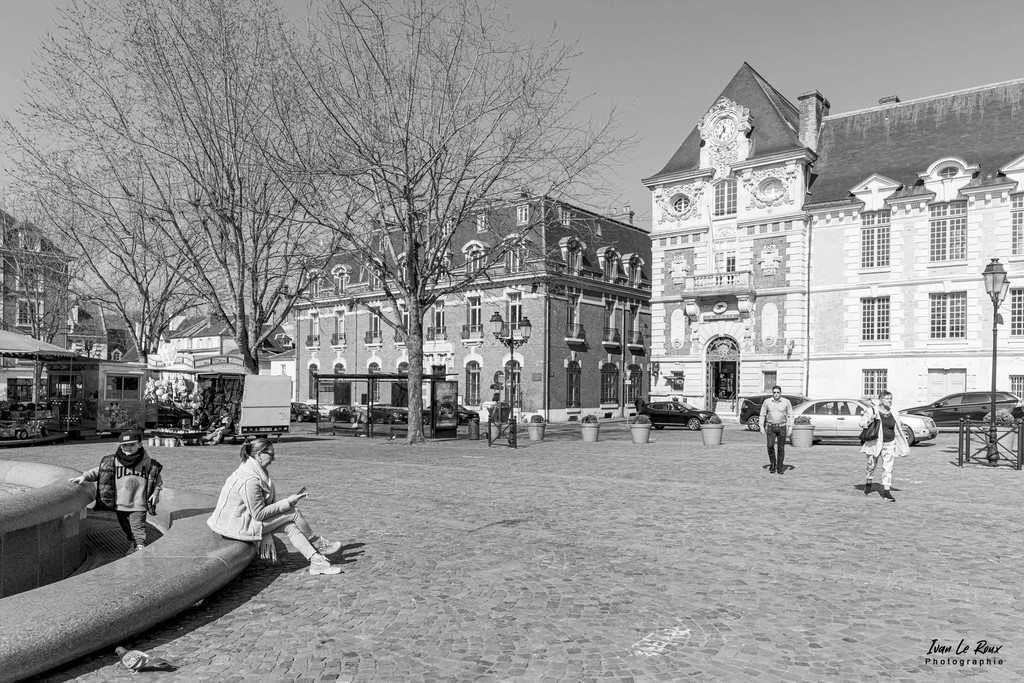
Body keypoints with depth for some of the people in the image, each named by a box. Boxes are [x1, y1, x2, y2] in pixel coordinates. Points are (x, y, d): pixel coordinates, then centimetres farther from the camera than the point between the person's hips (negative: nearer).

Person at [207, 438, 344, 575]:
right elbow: (258, 514, -24)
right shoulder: (250, 480, -27)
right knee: (293, 512, -10)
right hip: (239, 526, -9)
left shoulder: (257, 472, 5)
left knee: (290, 526, 0)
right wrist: (287, 502, -17)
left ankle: (316, 561, -3)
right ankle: (318, 544, 8)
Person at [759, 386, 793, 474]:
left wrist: (790, 427, -7)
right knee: (770, 446, -13)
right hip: (770, 427, 0)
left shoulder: (786, 402, -2)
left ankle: (780, 467, 10)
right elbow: (762, 415, 6)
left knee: (781, 448, 0)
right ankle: (772, 463, 6)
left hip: (782, 427, 0)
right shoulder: (767, 402, 1)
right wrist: (762, 426, -1)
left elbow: (790, 415, 1)